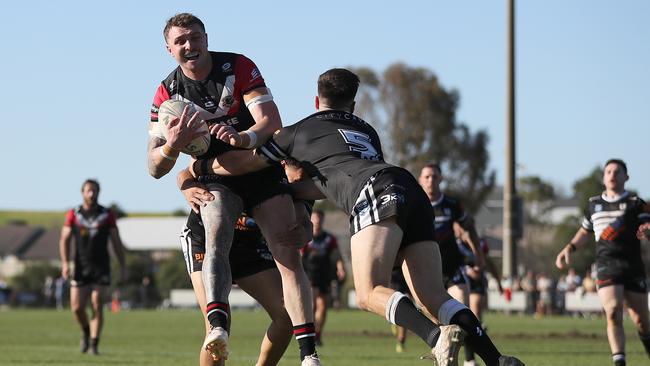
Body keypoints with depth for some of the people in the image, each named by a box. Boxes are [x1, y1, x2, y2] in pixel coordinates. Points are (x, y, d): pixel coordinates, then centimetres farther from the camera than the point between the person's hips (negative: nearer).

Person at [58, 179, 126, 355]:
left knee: (97, 305, -10)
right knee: (76, 307, -3)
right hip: (81, 268, 1)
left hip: (101, 268, -1)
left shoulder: (107, 215, 3)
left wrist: (122, 267, 3)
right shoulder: (73, 215, 4)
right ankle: (86, 332, 27)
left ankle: (94, 345, -4)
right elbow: (64, 240, 3)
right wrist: (65, 264, -10)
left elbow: (116, 242, 7)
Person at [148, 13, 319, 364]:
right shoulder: (167, 93, -5)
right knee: (216, 238, -30)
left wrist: (245, 138, -42)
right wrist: (172, 146, -31)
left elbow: (271, 121, -19)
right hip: (216, 178, 0)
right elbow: (155, 168, -8)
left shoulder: (238, 68, -10)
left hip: (262, 168, 0)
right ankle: (217, 327, -50)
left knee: (289, 256, -12)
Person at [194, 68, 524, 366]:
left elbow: (237, 164, 31)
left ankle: (440, 337, -42)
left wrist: (200, 165, 49)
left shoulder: (298, 132, 25)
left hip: (377, 193, -6)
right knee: (434, 298, 0)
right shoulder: (367, 131, 40)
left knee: (370, 294, -16)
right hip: (414, 192, 6)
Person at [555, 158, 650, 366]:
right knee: (613, 313, -19)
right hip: (606, 266, 1)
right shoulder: (594, 204, 17)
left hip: (633, 268, -1)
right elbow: (584, 232, 32)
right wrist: (570, 248, 17)